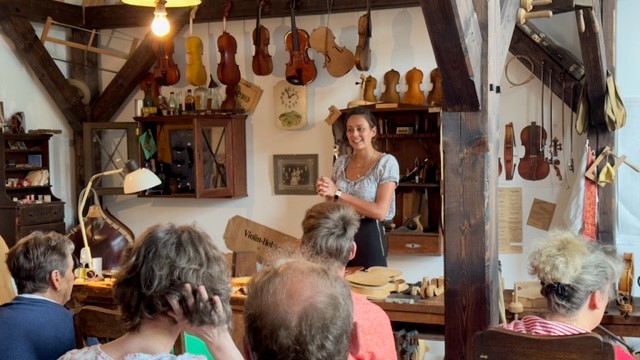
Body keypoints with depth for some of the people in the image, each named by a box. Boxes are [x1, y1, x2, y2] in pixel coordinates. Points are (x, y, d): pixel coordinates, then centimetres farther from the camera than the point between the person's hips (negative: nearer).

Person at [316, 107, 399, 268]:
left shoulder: (386, 162, -8)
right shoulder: (341, 162, 8)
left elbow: (380, 211, -18)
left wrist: (337, 194, -19)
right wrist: (327, 192, -5)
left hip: (369, 238, -4)